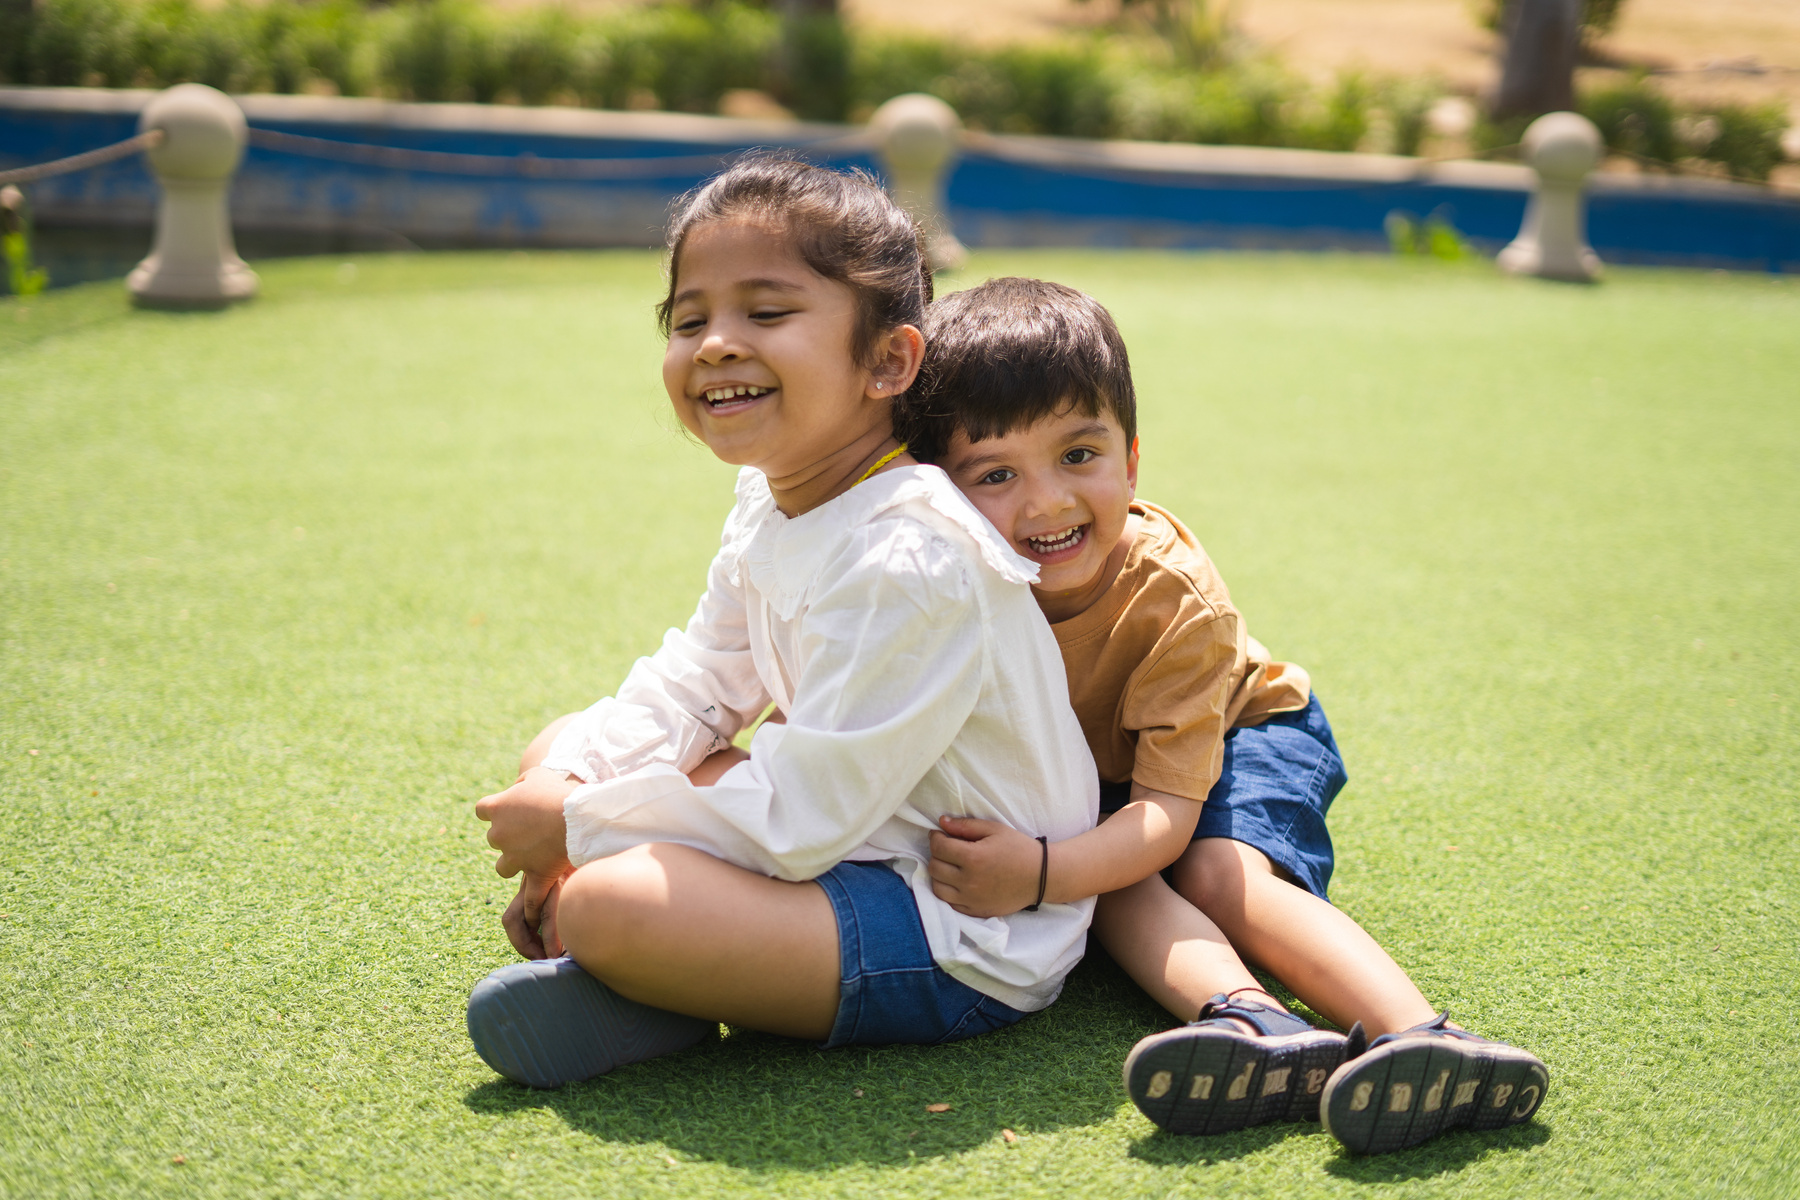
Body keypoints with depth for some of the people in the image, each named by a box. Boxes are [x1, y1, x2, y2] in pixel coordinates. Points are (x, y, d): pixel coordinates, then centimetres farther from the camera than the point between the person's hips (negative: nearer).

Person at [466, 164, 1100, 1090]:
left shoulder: (909, 563, -27)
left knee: (607, 906, -29)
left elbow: (801, 813, -26)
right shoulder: (772, 507, 4)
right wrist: (568, 794, -5)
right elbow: (693, 686, 13)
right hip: (852, 831, 10)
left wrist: (582, 827, -16)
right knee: (562, 750, 10)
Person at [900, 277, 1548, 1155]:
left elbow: (1169, 810, -37)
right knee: (1115, 881, -30)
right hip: (1082, 778, 3)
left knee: (1219, 871, -32)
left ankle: (1416, 1037, -49)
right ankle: (1250, 1022, -53)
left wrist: (1042, 873, -54)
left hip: (1237, 734, -3)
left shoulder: (1174, 599, -33)